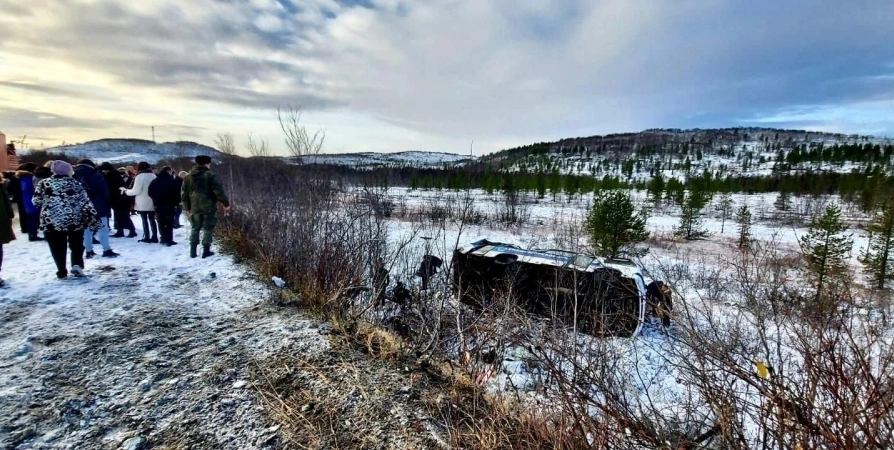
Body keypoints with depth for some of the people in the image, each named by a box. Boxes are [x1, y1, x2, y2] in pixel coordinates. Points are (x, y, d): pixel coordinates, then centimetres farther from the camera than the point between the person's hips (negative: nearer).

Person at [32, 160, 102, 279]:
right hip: (75, 221, 0)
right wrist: (95, 220, -5)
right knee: (77, 245, 15)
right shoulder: (75, 184, 0)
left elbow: (36, 202, 3)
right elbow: (86, 203, -5)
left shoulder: (44, 183, 1)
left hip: (51, 222, 0)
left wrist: (47, 202, 25)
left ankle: (61, 272, 13)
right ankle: (77, 265, -2)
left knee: (58, 248, 10)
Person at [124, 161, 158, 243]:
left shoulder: (140, 176, -12)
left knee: (144, 220, 2)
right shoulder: (153, 176, 7)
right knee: (152, 219, 10)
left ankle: (147, 237, 3)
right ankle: (154, 237, 10)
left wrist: (126, 191, 2)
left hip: (142, 203, -5)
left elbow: (136, 191, -14)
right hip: (152, 203, 5)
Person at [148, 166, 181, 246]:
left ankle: (164, 239, 13)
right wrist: (177, 202, -1)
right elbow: (176, 192, -10)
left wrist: (155, 200, 16)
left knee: (161, 223, 12)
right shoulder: (171, 181, -8)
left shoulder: (154, 181, 8)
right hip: (169, 204, -5)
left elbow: (150, 192, 7)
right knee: (169, 223, -2)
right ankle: (169, 240, -6)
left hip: (158, 205, 5)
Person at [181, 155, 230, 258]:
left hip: (194, 208, 5)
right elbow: (219, 191, -14)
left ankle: (193, 251, 16)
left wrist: (187, 207, 23)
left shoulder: (188, 176, 10)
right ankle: (206, 251, 5)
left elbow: (184, 194, 15)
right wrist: (226, 204, -7)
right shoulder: (210, 175, -9)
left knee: (195, 229, 15)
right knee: (207, 229, 3)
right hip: (209, 207, -5)